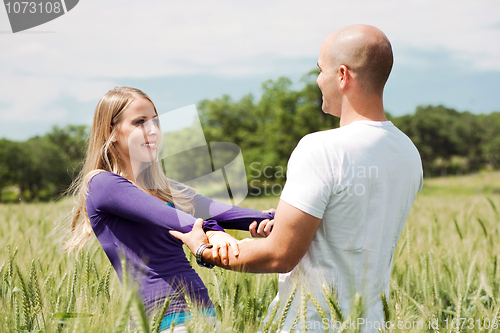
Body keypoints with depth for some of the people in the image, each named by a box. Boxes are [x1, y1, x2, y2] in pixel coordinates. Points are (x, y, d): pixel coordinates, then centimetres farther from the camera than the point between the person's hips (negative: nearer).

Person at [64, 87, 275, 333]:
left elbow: (212, 209, 5)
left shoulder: (162, 187, 21)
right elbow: (160, 216, -21)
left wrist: (267, 220, -12)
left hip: (202, 306, 8)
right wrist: (208, 230, -37)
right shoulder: (101, 183, -2)